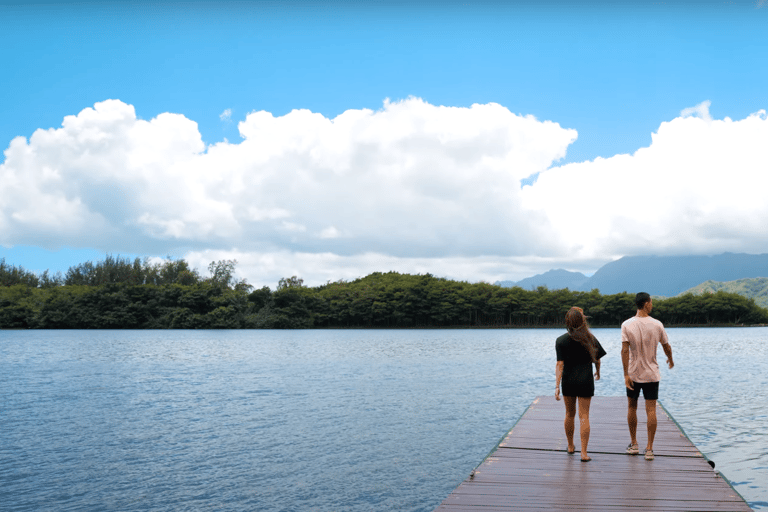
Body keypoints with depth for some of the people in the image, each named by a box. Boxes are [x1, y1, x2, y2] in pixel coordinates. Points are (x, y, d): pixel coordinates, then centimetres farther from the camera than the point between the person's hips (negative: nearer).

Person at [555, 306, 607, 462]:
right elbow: (597, 360, 8)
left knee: (569, 414, 17)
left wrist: (557, 386, -14)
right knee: (584, 416, 2)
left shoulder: (561, 341, -8)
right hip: (586, 381, 0)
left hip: (568, 381, 0)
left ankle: (570, 446, 32)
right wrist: (597, 373, 29)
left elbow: (560, 364, -13)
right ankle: (584, 453, -2)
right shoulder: (590, 339, -2)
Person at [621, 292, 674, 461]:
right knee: (651, 410, 3)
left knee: (631, 407, 15)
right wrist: (670, 360, 26)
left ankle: (633, 445, 22)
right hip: (651, 374, 0)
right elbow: (666, 346, 6)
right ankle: (649, 449, 2)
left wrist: (626, 374, -13)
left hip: (633, 373, 0)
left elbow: (625, 350, -15)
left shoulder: (627, 325, -10)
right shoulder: (657, 325, -6)